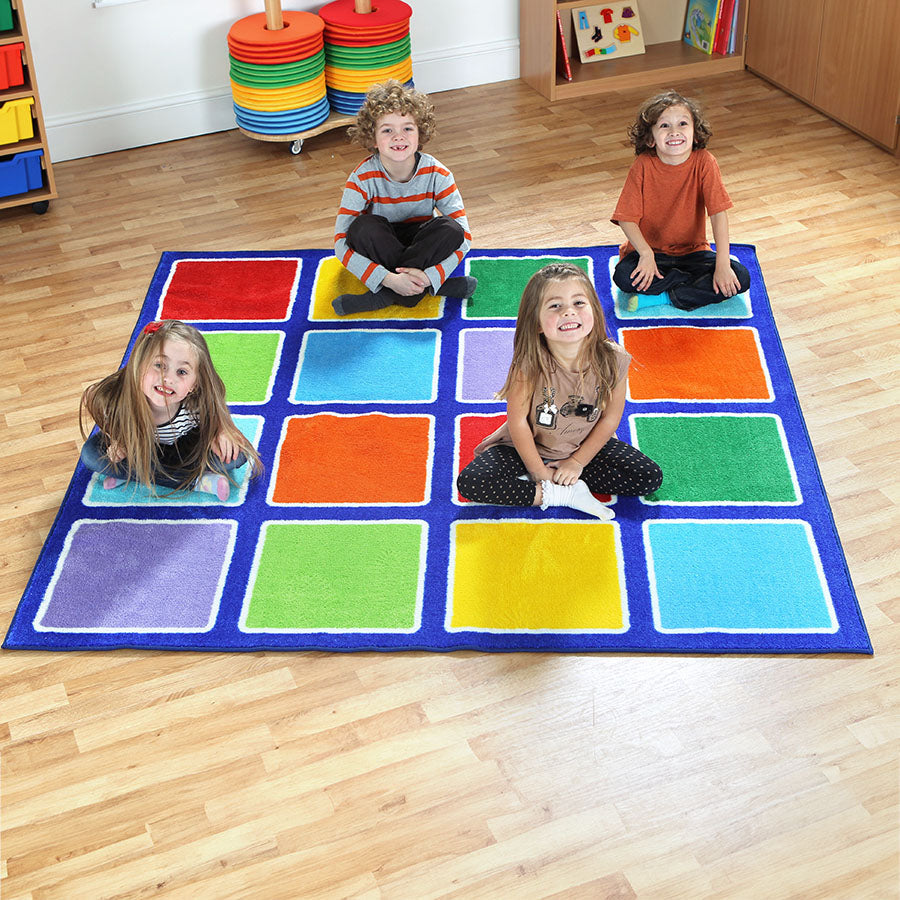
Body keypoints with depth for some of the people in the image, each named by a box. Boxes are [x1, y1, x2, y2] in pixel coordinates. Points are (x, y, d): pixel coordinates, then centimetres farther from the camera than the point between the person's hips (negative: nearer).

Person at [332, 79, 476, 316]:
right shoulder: (363, 178, -22)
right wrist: (389, 279, -38)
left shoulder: (436, 174, -18)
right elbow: (341, 243, -26)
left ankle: (384, 297, -27)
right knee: (363, 227, -32)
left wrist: (429, 275, -36)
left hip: (421, 244, 1)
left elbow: (464, 236, -18)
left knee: (450, 229, -29)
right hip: (380, 246, -1)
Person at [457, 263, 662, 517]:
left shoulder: (612, 360, -23)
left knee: (650, 478, -13)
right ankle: (566, 494, -17)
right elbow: (518, 421, -19)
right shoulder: (529, 363, -29)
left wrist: (577, 462, -9)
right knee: (469, 482, -24)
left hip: (585, 446, 2)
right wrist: (541, 472, -13)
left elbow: (610, 419, -9)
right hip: (529, 447, -2)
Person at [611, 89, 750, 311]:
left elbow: (719, 213, -16)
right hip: (650, 249, -1)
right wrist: (646, 254, -30)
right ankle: (696, 284, -14)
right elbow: (627, 218, -14)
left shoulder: (704, 162, -12)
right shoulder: (643, 166, -13)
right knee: (623, 276, -32)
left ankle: (662, 296, -17)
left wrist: (722, 264, -24)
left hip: (692, 251, 1)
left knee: (740, 279, -20)